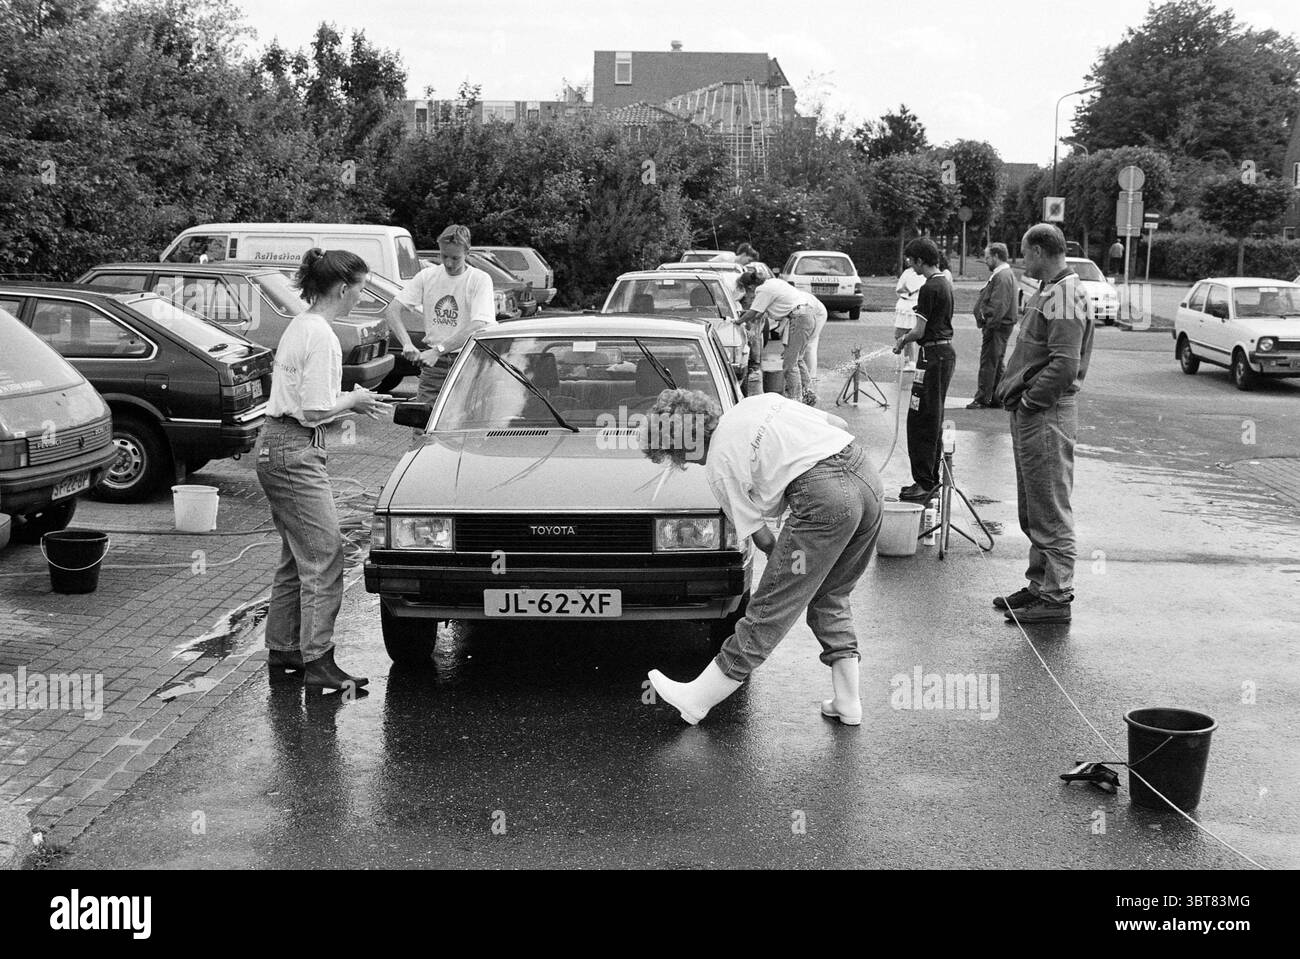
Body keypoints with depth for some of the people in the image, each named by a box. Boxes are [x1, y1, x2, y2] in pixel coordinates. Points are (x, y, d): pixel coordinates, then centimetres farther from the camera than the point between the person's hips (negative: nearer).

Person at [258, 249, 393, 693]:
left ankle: (282, 651, 23)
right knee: (324, 555, -8)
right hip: (295, 452, -11)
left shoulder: (300, 326, 15)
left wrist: (352, 399, 13)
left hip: (277, 447, 11)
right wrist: (354, 402, -3)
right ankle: (318, 662, -5)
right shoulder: (320, 335, -17)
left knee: (297, 557, 16)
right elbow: (316, 411, -20)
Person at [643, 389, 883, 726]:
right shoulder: (760, 401, 23)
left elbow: (761, 538, 7)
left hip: (824, 497, -7)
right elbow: (840, 425, 23)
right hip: (868, 479, 7)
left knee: (771, 608, 1)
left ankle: (697, 699, 12)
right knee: (831, 598, 22)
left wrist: (786, 562, 22)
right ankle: (847, 702, 20)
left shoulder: (718, 465, 4)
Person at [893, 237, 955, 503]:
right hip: (947, 351, 10)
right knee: (934, 420, 15)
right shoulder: (946, 284, 12)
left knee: (920, 421, -7)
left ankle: (924, 483, -8)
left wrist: (902, 342, 2)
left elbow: (920, 331, -16)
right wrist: (908, 336, 23)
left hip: (933, 356, -10)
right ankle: (931, 479, 21)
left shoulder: (929, 289, -17)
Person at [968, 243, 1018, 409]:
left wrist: (989, 324, -22)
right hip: (999, 326, 11)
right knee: (997, 364, 15)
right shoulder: (1000, 274, 17)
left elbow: (998, 305, -23)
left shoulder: (1002, 276, -17)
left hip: (996, 327, -11)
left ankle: (982, 400, -3)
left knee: (988, 364, -6)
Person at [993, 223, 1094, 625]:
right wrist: (1013, 393, 9)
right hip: (1030, 413, 10)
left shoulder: (1064, 297, -16)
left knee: (1050, 512, -4)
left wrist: (1028, 399, -16)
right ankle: (1041, 586, 26)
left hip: (1046, 415, -10)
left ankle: (1056, 598, 2)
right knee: (1033, 511, 16)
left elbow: (1064, 365, -24)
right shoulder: (1048, 292, 16)